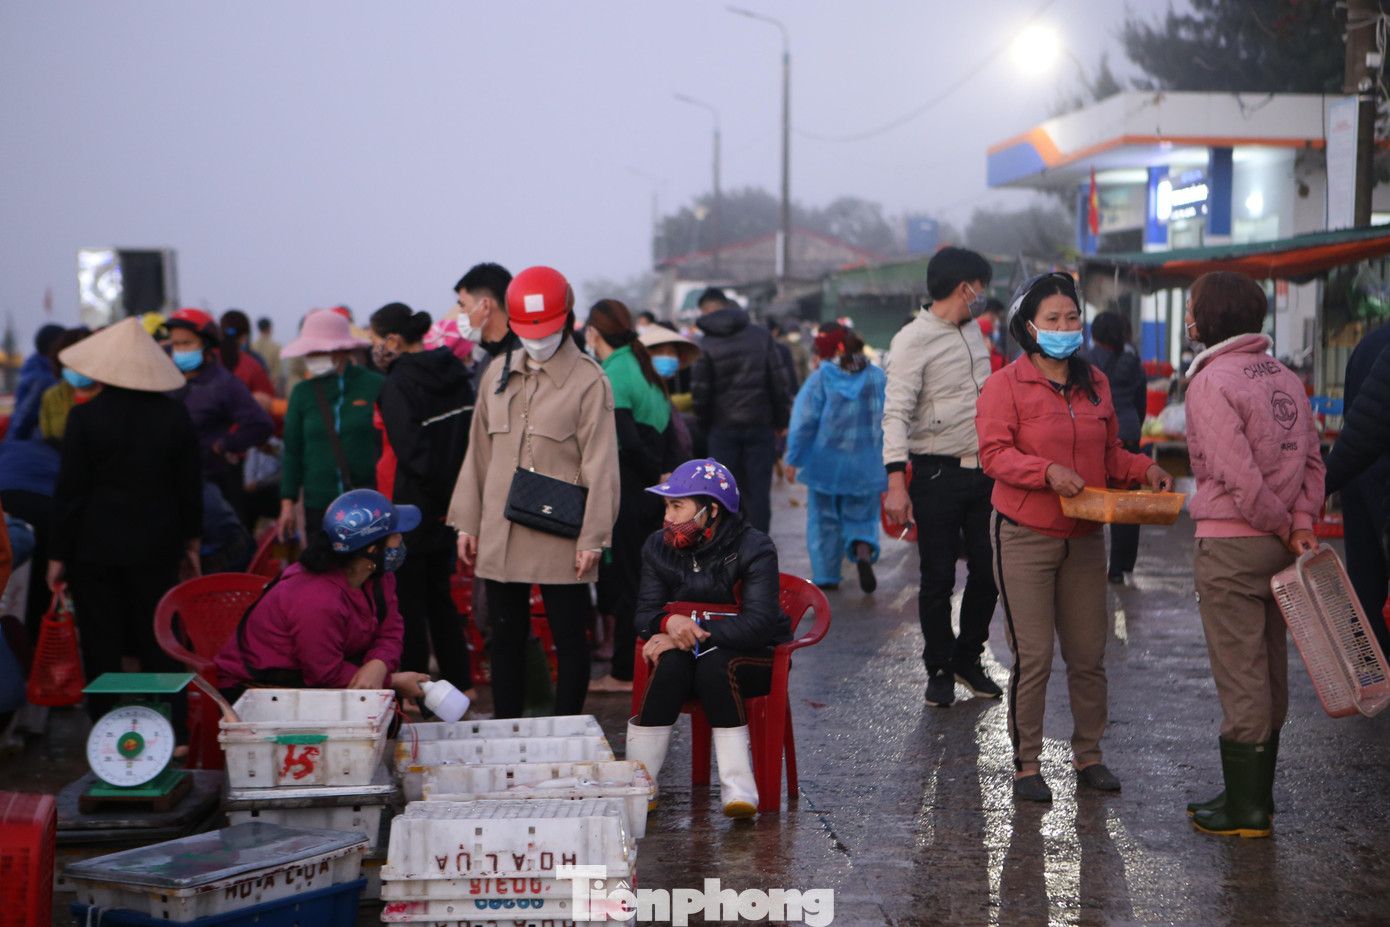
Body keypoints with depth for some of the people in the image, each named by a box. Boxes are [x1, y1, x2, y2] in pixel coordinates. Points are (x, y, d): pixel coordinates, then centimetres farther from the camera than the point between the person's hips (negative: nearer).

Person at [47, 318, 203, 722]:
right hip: (156, 548, 3)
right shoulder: (175, 415, -3)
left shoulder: (85, 417, -12)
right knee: (160, 646, 10)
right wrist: (191, 540, 16)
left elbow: (69, 491, -8)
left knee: (101, 647, 5)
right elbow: (190, 487, 4)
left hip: (94, 548, -3)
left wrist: (58, 553, -1)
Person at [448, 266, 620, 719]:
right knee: (506, 637, 12)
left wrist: (593, 537, -12)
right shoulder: (499, 373, 11)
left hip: (560, 541, -5)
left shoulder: (588, 380, -6)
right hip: (500, 536, 5)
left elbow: (601, 464, -8)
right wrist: (467, 523, 11)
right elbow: (479, 451, 15)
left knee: (569, 640, 2)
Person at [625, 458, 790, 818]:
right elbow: (645, 614, -2)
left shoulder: (753, 548, -13)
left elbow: (758, 623, -24)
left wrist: (692, 636, -30)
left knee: (713, 664, -36)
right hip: (692, 653, 3)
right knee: (671, 664, -31)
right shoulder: (658, 547, 2)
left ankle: (738, 788, -34)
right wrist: (670, 621, -28)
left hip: (753, 656, -3)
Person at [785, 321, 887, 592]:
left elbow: (803, 422, -8)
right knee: (862, 517, 12)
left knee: (824, 519, 12)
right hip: (866, 465, 2)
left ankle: (826, 575, 13)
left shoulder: (820, 378, -8)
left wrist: (793, 459, 1)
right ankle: (863, 551, -18)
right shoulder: (878, 378, 0)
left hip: (825, 462, -2)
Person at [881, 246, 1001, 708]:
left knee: (988, 572, 7)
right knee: (938, 578, 1)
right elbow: (897, 414, -16)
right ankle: (939, 669, 15)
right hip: (938, 474, -6)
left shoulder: (972, 330, 14)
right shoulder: (913, 340, -10)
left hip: (984, 472, 7)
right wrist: (896, 482, -24)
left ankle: (968, 660, 23)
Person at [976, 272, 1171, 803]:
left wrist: (1143, 469, 1)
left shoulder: (1095, 383, 13)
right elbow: (993, 453, -12)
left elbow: (1110, 453, 20)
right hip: (1025, 536, -5)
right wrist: (1047, 471, -26)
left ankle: (1088, 755, 23)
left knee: (1088, 654, 9)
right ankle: (1026, 764, 8)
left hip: (1084, 539, 5)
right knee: (1033, 657, -4)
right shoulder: (1006, 384, -5)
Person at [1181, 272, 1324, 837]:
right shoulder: (1285, 378, 10)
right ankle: (1256, 793, 26)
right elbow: (1312, 460, 6)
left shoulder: (1212, 381, -14)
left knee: (1239, 675, -1)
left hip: (1230, 544, -8)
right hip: (1278, 547, 8)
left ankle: (1245, 810, 6)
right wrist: (1300, 524, -2)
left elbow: (1238, 475, -21)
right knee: (1270, 671, 15)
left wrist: (1282, 527, -9)